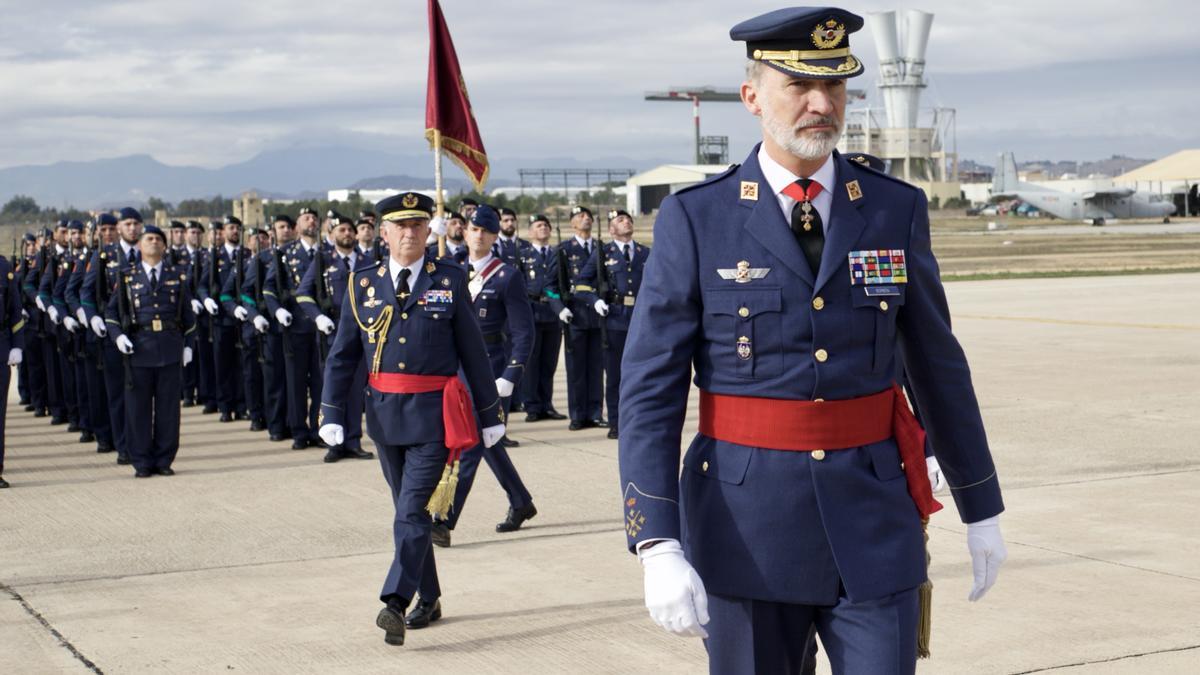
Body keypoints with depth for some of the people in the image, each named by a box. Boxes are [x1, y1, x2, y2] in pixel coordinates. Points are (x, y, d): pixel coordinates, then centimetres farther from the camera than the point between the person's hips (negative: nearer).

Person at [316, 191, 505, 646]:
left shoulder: (450, 281, 0)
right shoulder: (362, 284, 5)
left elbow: (473, 350, 4)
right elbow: (342, 354, 6)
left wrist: (490, 413, 6)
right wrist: (331, 414, -2)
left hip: (434, 413, -3)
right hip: (384, 413, 4)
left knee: (412, 512, -13)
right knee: (408, 511, 14)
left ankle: (395, 603, -19)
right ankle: (429, 600, 26)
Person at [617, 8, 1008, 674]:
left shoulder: (895, 211, 3)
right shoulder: (696, 220, -5)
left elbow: (939, 366, 12)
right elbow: (648, 392, -8)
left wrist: (981, 508, 16)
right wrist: (658, 547, -17)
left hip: (873, 526, 2)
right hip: (746, 529, -1)